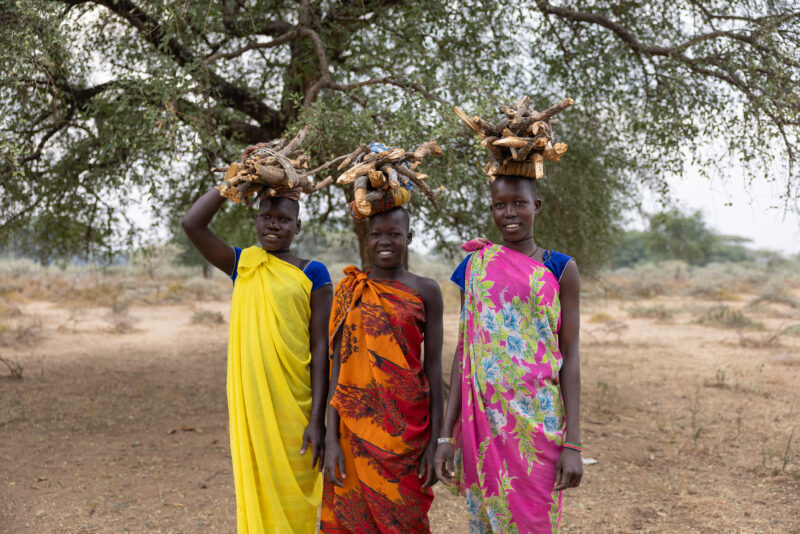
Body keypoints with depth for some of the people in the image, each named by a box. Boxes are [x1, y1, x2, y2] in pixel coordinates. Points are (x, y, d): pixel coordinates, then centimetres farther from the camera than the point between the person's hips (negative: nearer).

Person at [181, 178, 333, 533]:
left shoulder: (312, 274, -2)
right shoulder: (242, 265, 8)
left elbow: (320, 348, -6)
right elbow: (192, 224, -5)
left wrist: (318, 419, -12)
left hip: (294, 406, -3)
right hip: (249, 403, 3)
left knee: (293, 498, 6)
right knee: (255, 493, 11)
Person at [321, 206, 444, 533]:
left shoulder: (426, 291, 0)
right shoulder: (349, 291, 3)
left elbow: (434, 366, -1)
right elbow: (338, 367, 0)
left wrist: (435, 441, -5)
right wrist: (331, 439, -6)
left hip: (407, 429, -1)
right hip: (356, 426, 1)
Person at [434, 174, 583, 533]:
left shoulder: (560, 269, 1)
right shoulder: (475, 266, 5)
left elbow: (569, 356, -2)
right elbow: (463, 352, 5)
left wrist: (573, 443, -8)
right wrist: (446, 434, 0)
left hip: (539, 421, -2)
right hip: (482, 420, 2)